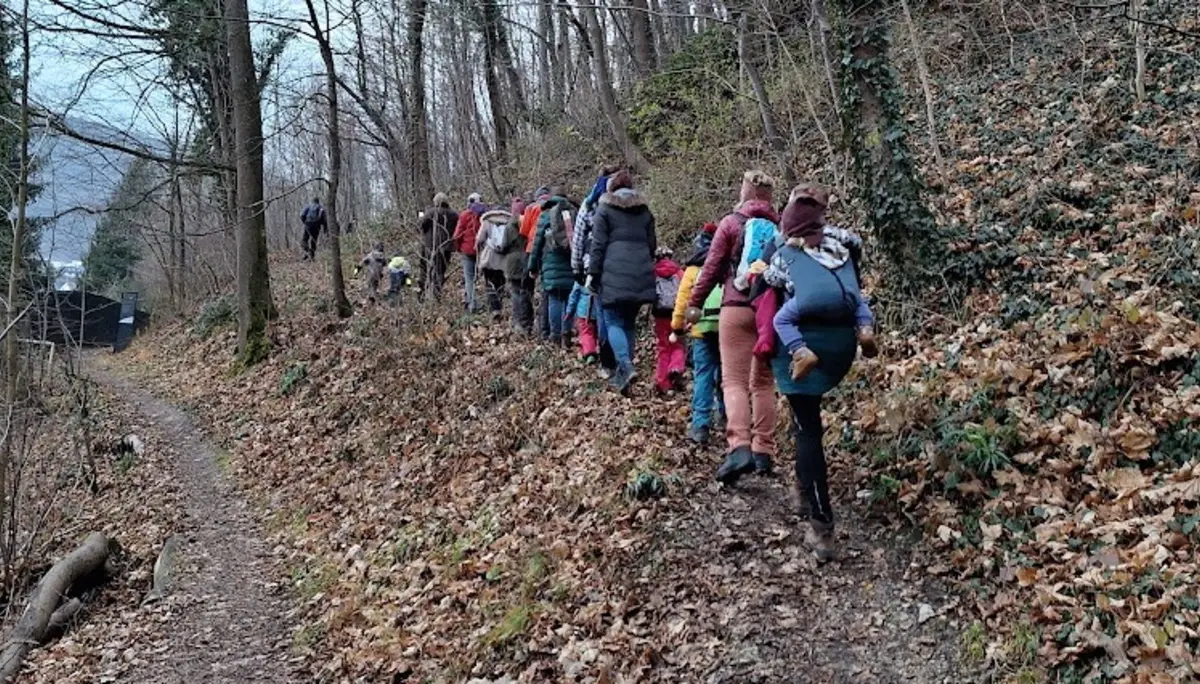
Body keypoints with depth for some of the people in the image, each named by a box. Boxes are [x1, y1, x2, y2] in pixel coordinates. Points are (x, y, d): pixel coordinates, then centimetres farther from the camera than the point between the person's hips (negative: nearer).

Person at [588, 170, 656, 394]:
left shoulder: (605, 209, 2)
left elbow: (598, 244, -4)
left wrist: (592, 273, -2)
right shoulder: (644, 211, 17)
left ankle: (625, 365, -22)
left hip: (614, 274, -5)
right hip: (640, 274, 5)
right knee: (630, 322, 11)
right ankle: (622, 373, 13)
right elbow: (652, 245, 18)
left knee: (614, 321, -2)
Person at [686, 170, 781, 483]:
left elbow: (712, 266, -1)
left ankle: (740, 447, -23)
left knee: (734, 381, -5)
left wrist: (695, 302, 7)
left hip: (738, 307, -3)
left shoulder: (731, 222, -1)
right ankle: (763, 451, 14)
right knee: (763, 383, 14)